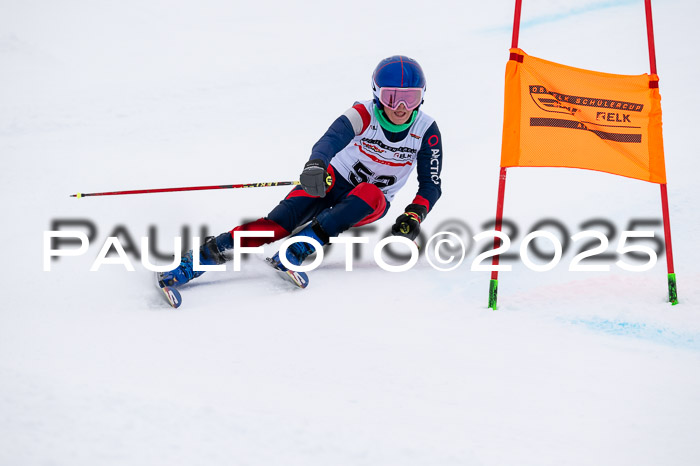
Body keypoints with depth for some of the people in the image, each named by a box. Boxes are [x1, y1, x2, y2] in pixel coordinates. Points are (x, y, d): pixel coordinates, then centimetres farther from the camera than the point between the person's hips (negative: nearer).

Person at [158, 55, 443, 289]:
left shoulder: (427, 132, -13)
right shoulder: (363, 115, -18)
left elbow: (431, 185, -6)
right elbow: (331, 139, -36)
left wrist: (414, 216, -26)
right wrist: (316, 165, -59)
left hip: (371, 205, 2)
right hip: (333, 181, -1)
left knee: (371, 195, -37)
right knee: (280, 222, -27)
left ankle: (297, 250, -41)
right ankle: (206, 254, -34)